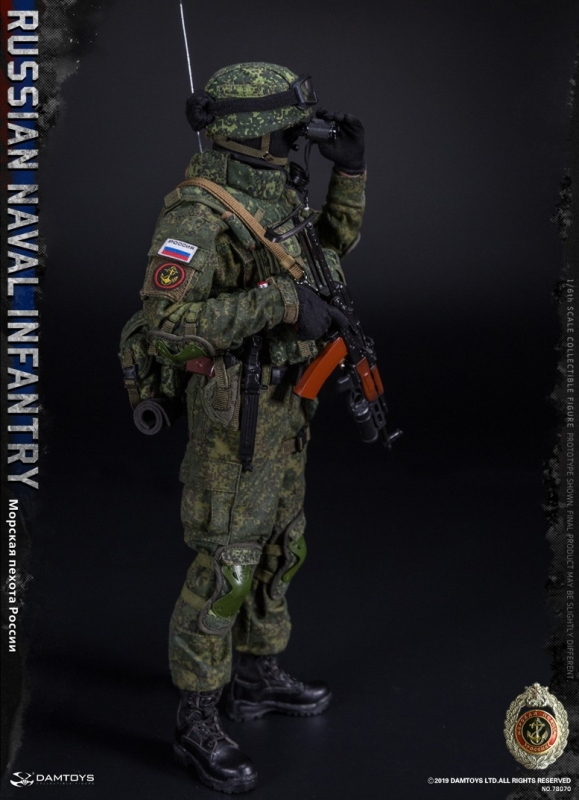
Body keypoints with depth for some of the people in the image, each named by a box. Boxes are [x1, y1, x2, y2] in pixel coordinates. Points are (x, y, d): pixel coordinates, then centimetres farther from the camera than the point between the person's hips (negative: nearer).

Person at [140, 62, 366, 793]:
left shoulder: (269, 196, 8)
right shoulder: (197, 215, -22)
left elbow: (332, 247, 21)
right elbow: (167, 316, -30)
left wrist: (349, 168, 7)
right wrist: (280, 304, -32)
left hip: (281, 404, 10)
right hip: (235, 411, -9)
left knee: (278, 547, 19)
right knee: (225, 567, -4)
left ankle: (257, 678, 37)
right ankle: (197, 726, 9)